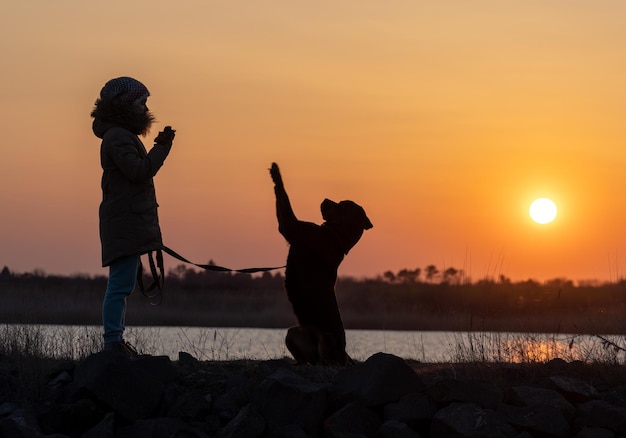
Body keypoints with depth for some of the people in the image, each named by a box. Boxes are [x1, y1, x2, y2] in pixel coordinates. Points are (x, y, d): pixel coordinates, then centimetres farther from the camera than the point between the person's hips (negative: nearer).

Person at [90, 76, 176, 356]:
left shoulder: (122, 135, 21)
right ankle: (113, 342, -13)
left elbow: (140, 170, 24)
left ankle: (115, 342, 16)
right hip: (125, 222, -11)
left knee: (121, 285, 12)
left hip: (127, 223, 11)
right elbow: (139, 171, -20)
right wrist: (161, 147, -13)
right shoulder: (118, 137, -13)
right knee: (121, 284, -12)